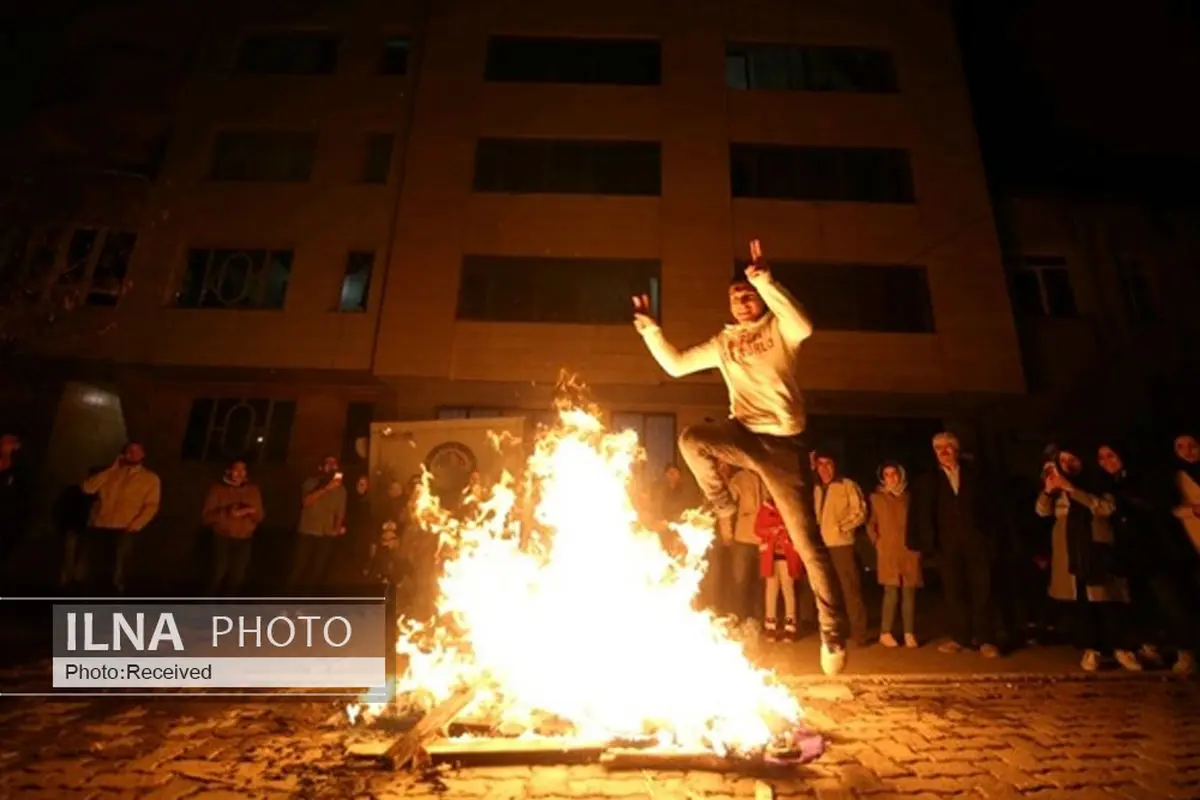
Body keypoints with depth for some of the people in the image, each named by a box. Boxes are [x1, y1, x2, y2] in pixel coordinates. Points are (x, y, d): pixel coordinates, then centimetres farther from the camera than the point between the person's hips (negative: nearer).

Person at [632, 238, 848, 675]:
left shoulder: (778, 329, 4)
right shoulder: (723, 343, 16)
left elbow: (805, 327, -21)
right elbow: (676, 364, 14)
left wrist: (764, 279, -24)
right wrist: (649, 327, 4)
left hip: (784, 442, -3)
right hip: (744, 436, 3)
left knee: (806, 540, -2)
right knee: (691, 438, -29)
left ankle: (833, 632, 10)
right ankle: (724, 507, -3)